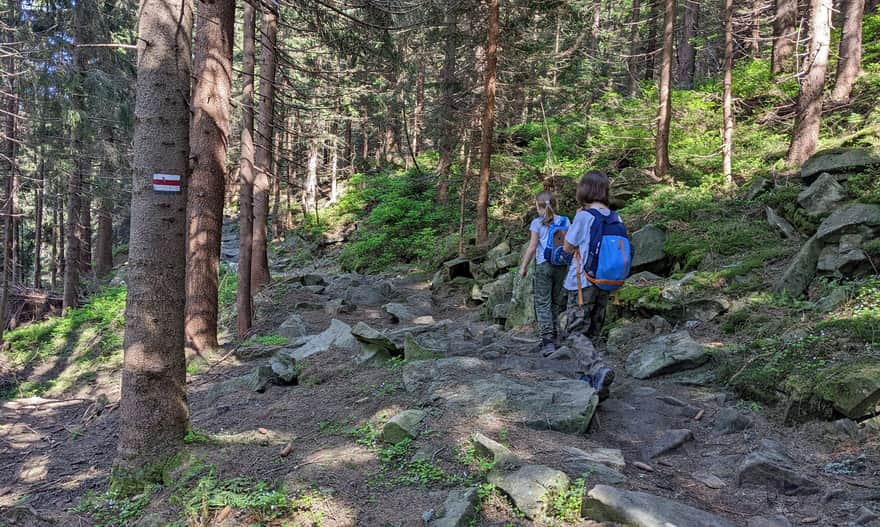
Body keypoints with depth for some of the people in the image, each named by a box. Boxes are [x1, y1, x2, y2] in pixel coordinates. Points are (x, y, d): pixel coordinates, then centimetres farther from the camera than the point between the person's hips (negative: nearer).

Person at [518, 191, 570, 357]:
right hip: (561, 266, 4)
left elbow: (532, 247, -6)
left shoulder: (537, 223, -5)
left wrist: (523, 267, 4)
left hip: (543, 266, -4)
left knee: (543, 303, -1)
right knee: (556, 302, 13)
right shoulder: (564, 221, 5)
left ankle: (547, 339, -12)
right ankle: (552, 338, 20)